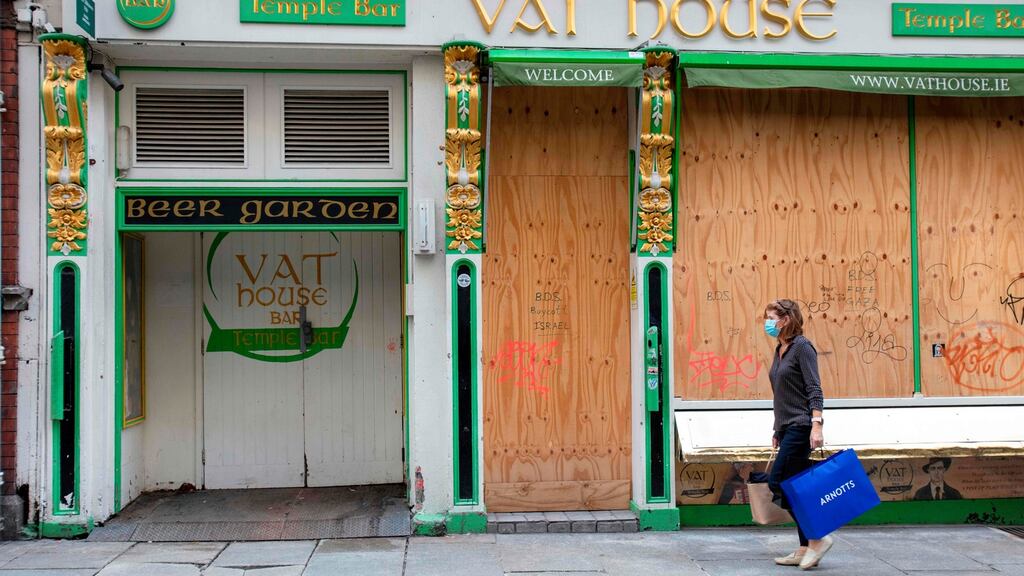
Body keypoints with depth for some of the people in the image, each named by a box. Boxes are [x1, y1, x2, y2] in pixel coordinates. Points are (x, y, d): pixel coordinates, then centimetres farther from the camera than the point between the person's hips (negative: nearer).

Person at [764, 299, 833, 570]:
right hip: (786, 427, 9)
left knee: (778, 482, -12)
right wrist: (777, 431, 22)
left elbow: (814, 390, -17)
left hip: (801, 426, -9)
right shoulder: (779, 350, 16)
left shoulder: (802, 347, -10)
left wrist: (817, 424, -26)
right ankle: (805, 549, 12)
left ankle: (818, 537, -3)